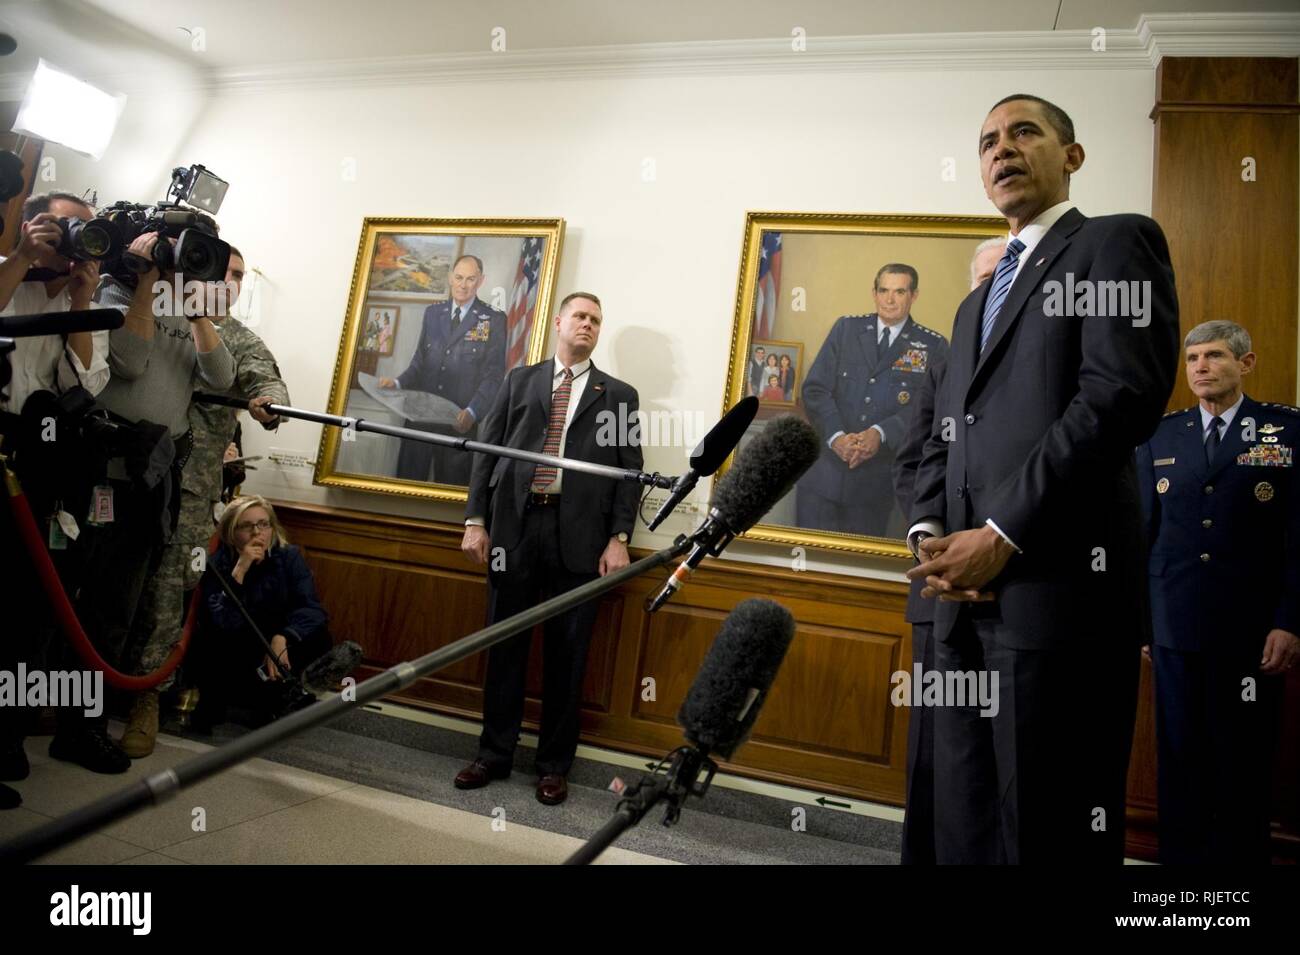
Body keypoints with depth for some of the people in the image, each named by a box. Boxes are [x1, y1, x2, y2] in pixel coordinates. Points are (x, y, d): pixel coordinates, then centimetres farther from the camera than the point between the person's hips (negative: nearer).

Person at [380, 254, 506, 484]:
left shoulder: (494, 319, -1)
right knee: (407, 480, 6)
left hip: (461, 420, -3)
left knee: (451, 485, 4)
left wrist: (471, 412, -19)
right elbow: (419, 361, 16)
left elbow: (494, 374, -6)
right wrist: (397, 383, -3)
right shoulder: (432, 313, 14)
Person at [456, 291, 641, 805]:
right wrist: (476, 519, 1)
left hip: (579, 533, -1)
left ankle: (553, 764, 19)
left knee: (566, 653, 5)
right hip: (515, 525, 2)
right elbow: (487, 450, 10)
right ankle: (495, 754, 23)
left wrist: (618, 538, -6)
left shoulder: (619, 394, 11)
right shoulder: (519, 380, 15)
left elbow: (630, 470, 4)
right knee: (505, 643, 9)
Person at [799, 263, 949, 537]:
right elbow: (814, 389, 1)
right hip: (822, 470, 1)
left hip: (876, 480, -1)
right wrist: (836, 436, -14)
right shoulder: (845, 328, 9)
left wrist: (880, 434, -20)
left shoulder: (933, 346, 5)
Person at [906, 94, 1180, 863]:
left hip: (1058, 588, -7)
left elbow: (1125, 396, -12)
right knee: (967, 824, 14)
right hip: (969, 594, 7)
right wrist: (930, 534, 1)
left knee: (1052, 831, 2)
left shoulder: (1117, 243, 4)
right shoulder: (977, 300, 26)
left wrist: (1002, 536, -15)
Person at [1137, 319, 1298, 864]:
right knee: (1179, 757, 11)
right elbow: (1143, 529, 7)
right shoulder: (1160, 435, 8)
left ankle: (1241, 855, 24)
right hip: (1175, 629, 2)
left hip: (1251, 632, -2)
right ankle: (1178, 855, 24)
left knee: (1244, 763, 8)